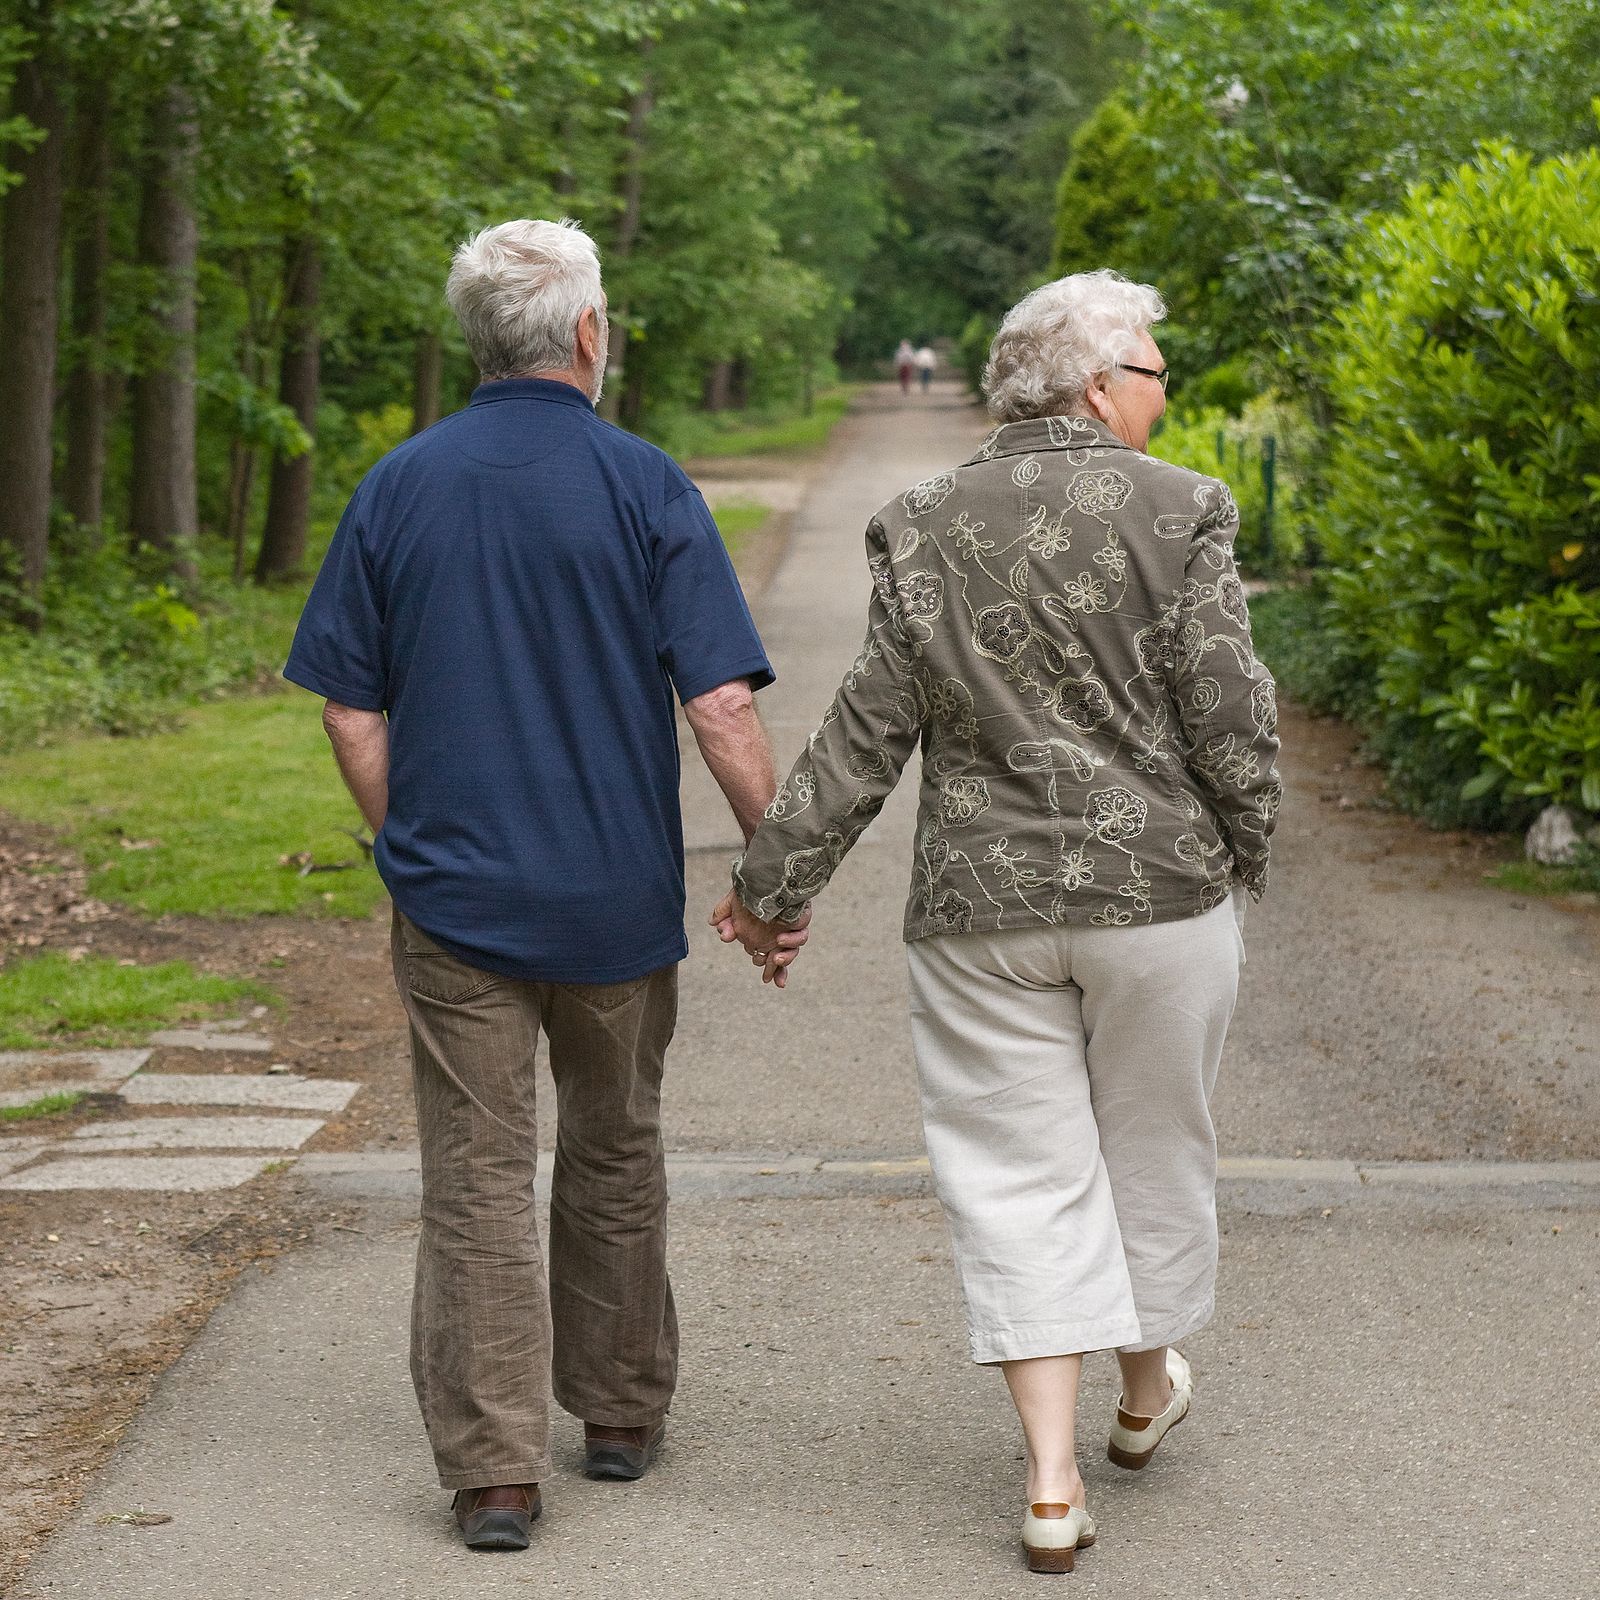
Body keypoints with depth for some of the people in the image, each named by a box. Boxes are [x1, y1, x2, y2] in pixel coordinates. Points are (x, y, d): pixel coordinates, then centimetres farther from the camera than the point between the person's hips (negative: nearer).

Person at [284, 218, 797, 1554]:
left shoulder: (399, 487, 2)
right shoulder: (644, 488, -7)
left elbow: (353, 711, 4)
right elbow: (722, 704, -12)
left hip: (454, 893, 1)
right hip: (618, 895, -1)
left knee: (479, 1177, 2)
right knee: (615, 1155, 17)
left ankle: (495, 1469, -1)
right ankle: (621, 1413, 29)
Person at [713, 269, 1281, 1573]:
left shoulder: (925, 529, 0)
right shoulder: (1177, 512, -8)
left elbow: (868, 735, -2)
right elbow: (1229, 717, -9)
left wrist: (774, 883, 6)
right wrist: (1245, 854, 8)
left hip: (982, 904, 2)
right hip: (1160, 890, -1)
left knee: (1020, 1173, 6)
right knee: (1152, 1146, 18)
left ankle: (1052, 1483, 2)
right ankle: (1147, 1390, 38)